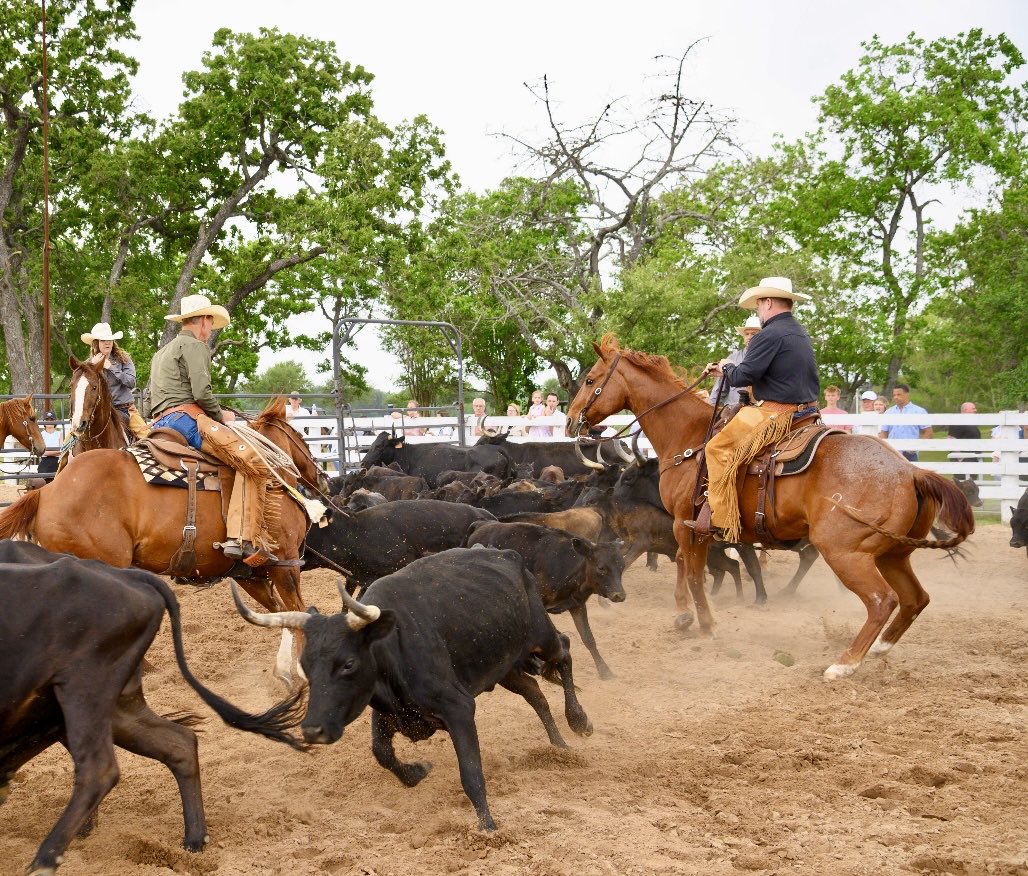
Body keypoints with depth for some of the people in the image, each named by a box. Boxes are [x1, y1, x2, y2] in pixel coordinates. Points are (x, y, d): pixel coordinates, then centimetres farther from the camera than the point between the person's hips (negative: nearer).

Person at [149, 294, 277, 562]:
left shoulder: (162, 352, 31)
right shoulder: (195, 346, 1)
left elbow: (156, 395, 32)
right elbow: (201, 392, -14)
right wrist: (221, 416, 3)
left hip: (160, 424, 10)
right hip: (188, 418, -10)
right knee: (255, 464, -19)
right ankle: (244, 538, -31)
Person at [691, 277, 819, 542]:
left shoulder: (770, 335, -15)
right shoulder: (802, 335, 17)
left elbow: (744, 376, -18)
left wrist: (727, 368, 4)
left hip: (774, 415, -10)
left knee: (718, 449, -8)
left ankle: (722, 519, -12)